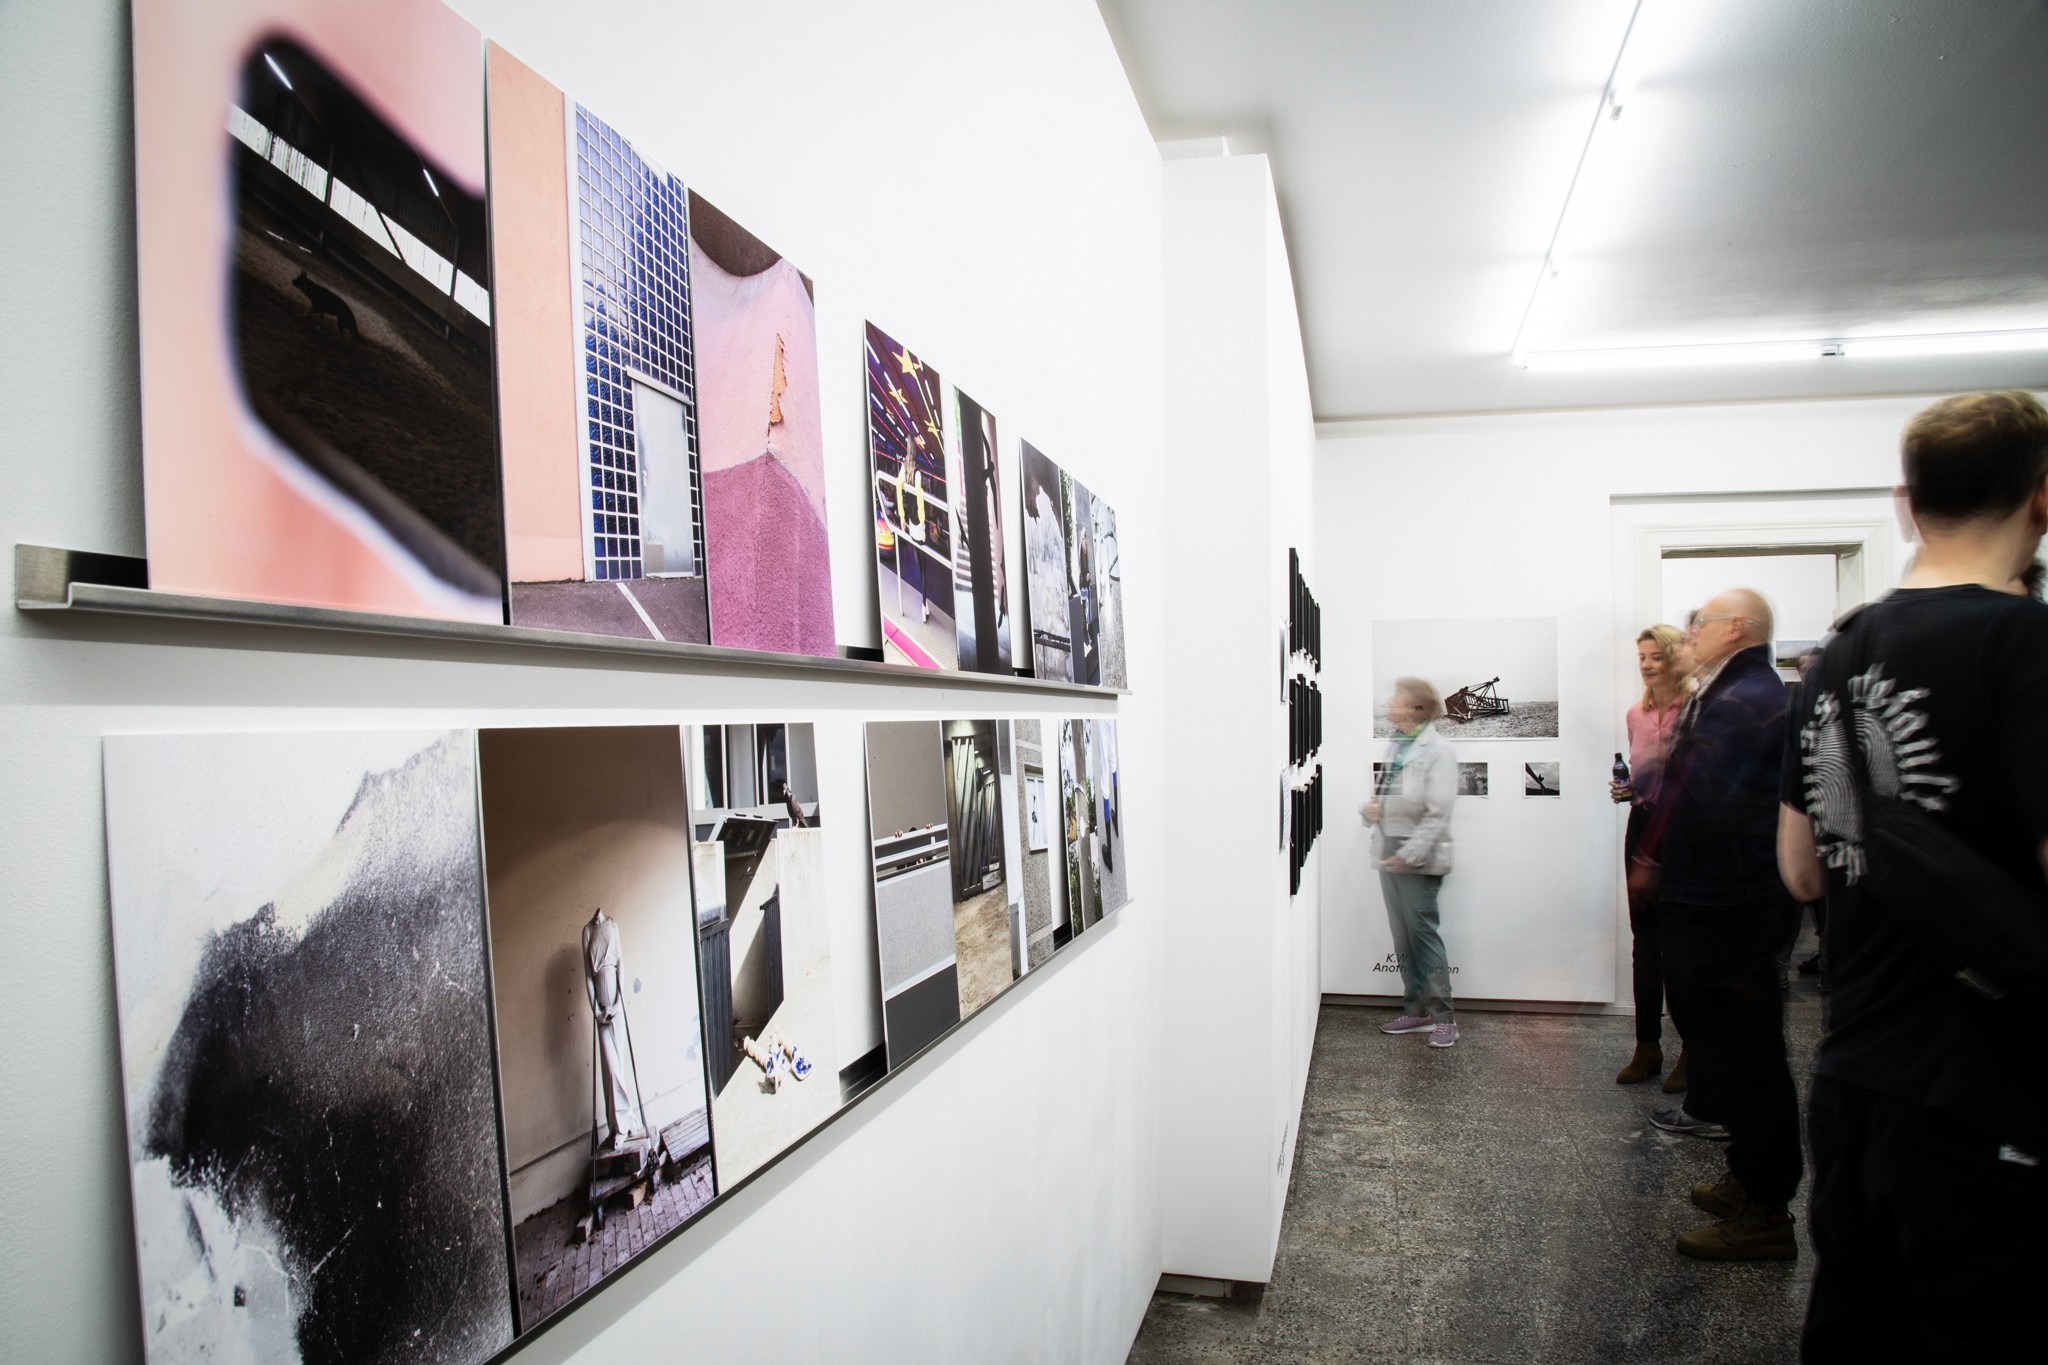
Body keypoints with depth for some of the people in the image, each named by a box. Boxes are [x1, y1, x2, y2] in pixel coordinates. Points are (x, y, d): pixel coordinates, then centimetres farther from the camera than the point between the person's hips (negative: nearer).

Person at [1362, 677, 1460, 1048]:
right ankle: (1416, 1011, 21)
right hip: (1389, 852, 7)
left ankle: (1443, 1016, 7)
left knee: (1423, 933, -3)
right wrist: (1368, 808, -2)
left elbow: (1438, 813, -16)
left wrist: (1410, 854, -20)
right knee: (1403, 938, 11)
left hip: (1418, 859, -7)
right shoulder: (1395, 746, 12)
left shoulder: (1437, 750, -10)